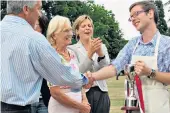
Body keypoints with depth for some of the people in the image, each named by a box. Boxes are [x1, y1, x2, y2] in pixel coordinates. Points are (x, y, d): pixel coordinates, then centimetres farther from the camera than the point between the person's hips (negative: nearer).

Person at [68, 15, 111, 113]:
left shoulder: (102, 46, 9)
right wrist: (90, 53, -24)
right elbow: (77, 73, -12)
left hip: (101, 93, 3)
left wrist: (100, 53, -21)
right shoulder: (72, 49, -1)